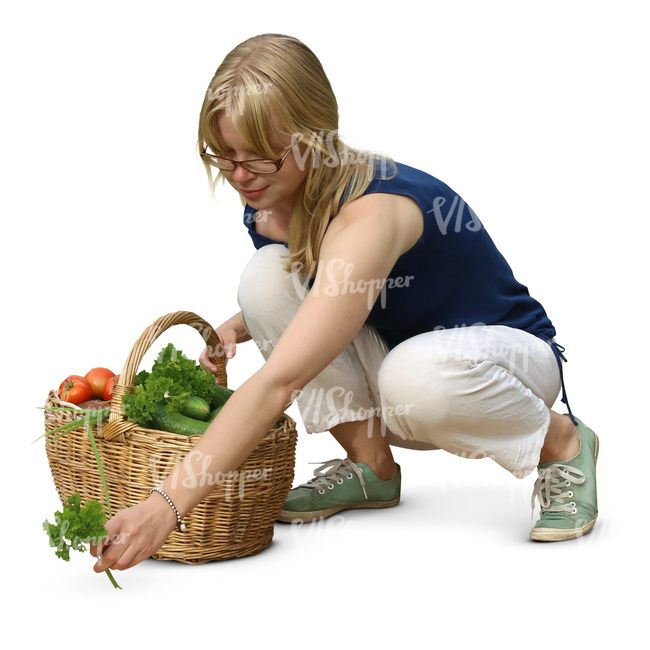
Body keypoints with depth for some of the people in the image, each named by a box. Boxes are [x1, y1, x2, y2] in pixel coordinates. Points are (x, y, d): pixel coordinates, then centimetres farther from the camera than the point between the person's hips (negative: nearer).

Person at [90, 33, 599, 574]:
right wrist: (236, 329, -10)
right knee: (267, 275, -17)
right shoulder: (268, 205, -9)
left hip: (508, 350, -6)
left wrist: (168, 505, -48)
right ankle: (371, 466, -3)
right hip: (388, 359, 7)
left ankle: (561, 442, -7)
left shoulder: (371, 214, -34)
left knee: (417, 377, -42)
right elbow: (305, 308, 13)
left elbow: (280, 383, -44)